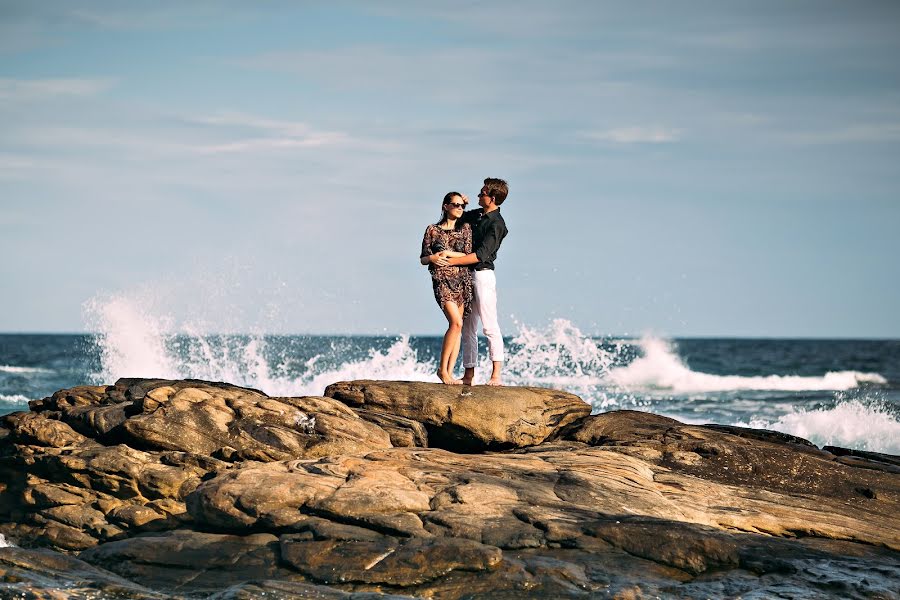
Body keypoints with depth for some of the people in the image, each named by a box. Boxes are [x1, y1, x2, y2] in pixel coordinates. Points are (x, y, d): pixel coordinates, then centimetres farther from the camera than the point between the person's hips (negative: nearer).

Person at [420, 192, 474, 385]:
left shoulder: (465, 228, 11)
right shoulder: (432, 230, 5)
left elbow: (470, 255, 3)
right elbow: (423, 258, 8)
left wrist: (449, 253, -8)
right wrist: (432, 258, -14)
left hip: (463, 280, 4)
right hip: (442, 280, -4)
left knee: (457, 326, 0)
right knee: (456, 322, -20)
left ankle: (449, 372, 2)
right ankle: (442, 368, -11)